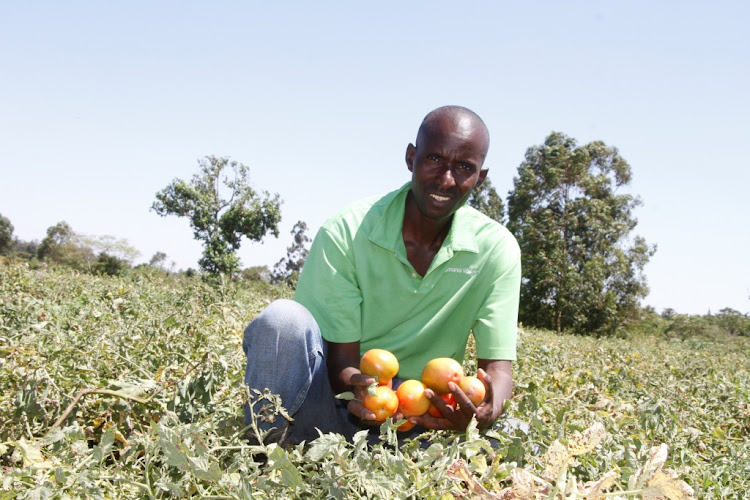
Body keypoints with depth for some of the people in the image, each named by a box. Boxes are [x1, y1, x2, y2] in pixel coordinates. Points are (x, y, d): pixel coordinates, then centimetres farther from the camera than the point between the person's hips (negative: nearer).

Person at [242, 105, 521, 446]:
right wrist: (356, 386, -38)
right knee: (285, 317, -31)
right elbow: (341, 359, -12)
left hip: (419, 420, 2)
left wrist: (486, 413, -35)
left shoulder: (496, 249, -6)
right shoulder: (345, 234, -12)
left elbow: (498, 366, -10)